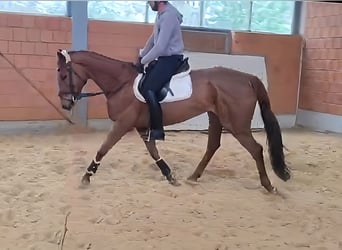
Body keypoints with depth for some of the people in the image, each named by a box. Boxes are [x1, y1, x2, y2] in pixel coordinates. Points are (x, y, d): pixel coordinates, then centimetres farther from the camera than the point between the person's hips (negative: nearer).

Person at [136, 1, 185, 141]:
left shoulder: (168, 15, -20)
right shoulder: (161, 14, 12)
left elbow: (160, 47, -23)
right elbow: (153, 39, 22)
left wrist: (143, 62, -13)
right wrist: (141, 56, 14)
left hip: (171, 59, -10)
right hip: (163, 58, 10)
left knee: (148, 90, -20)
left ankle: (157, 131, -15)